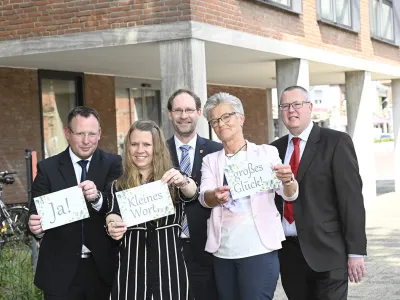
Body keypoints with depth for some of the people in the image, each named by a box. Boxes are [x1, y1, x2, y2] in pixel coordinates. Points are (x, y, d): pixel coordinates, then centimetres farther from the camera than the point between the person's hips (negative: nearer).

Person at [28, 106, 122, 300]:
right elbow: (36, 212, -6)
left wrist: (97, 197, -33)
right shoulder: (47, 168, -1)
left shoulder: (113, 164, -1)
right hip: (61, 270, 0)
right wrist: (36, 227, -29)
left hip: (103, 266, 0)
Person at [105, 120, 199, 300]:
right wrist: (113, 225, -31)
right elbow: (114, 214, -8)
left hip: (169, 264, 0)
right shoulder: (118, 186, 7)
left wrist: (183, 182, -36)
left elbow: (192, 193, -14)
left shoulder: (172, 179, 5)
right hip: (132, 266, 1)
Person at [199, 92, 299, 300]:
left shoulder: (266, 152, 4)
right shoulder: (210, 160, 11)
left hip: (259, 248, -3)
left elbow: (290, 195, -4)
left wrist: (288, 180, -28)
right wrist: (216, 197, -29)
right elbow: (204, 197, -6)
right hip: (222, 251, 3)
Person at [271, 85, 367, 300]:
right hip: (288, 251, 5)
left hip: (327, 250, -4)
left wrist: (356, 251, -12)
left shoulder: (336, 142, -3)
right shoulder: (275, 149, 11)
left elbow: (351, 197, -8)